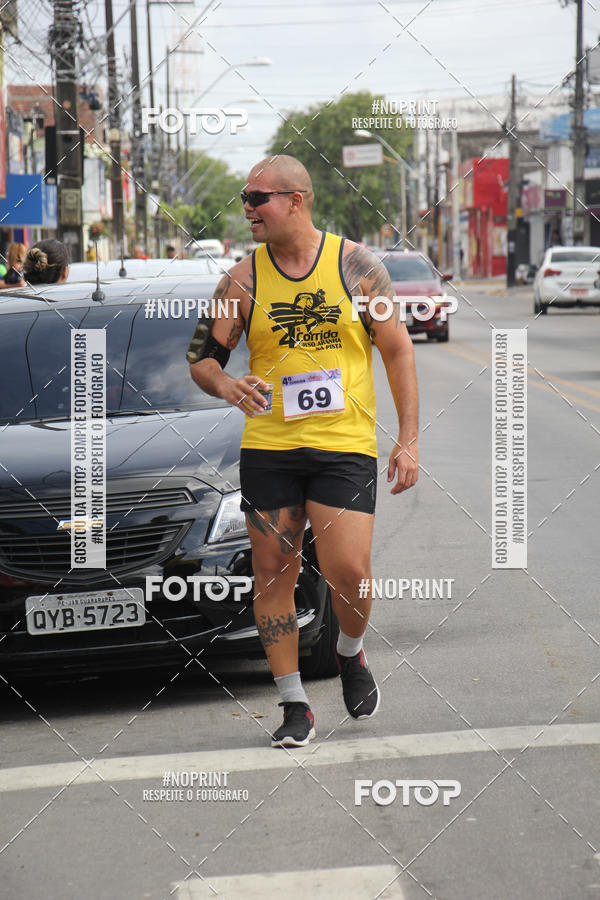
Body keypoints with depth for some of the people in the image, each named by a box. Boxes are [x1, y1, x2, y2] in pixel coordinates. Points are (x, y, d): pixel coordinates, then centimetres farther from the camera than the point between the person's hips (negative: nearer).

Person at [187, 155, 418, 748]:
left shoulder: (355, 264, -1)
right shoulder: (243, 279, 3)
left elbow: (397, 350, 3)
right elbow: (201, 357, 7)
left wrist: (408, 439, -2)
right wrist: (227, 387, -17)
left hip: (345, 444, -2)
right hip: (267, 447, 2)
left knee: (348, 571, -12)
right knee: (273, 573, 2)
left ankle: (350, 655, 22)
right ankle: (294, 707, 14)